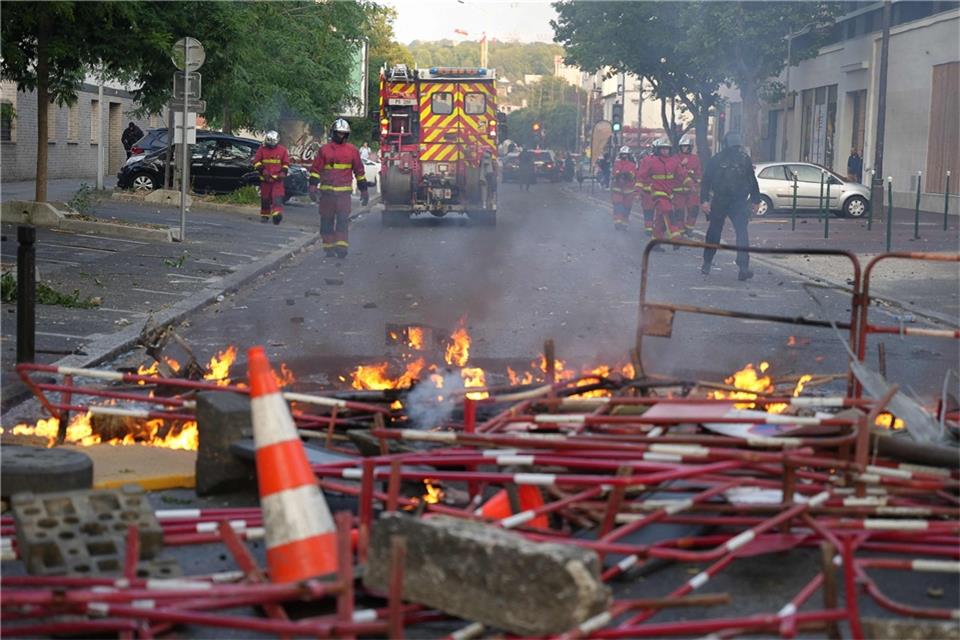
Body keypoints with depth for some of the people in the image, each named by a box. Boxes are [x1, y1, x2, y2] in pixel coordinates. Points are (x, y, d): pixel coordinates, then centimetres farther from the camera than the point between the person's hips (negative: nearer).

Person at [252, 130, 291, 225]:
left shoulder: (282, 150, 5)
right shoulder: (262, 149, 3)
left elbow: (286, 163, 11)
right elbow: (256, 161, 4)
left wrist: (283, 172, -4)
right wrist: (262, 170, -10)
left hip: (278, 178, -1)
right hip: (265, 178, 1)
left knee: (278, 197, -15)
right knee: (265, 197, 8)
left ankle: (277, 214, -25)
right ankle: (265, 215, 20)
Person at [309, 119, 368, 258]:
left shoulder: (352, 151, 9)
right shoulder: (324, 150, 6)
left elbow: (359, 171, 14)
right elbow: (315, 169, 5)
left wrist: (364, 190, 14)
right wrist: (313, 186, -6)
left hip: (344, 192, 0)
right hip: (326, 191, 0)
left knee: (343, 220, -10)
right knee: (327, 220, 5)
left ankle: (341, 246, -13)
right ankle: (328, 246, 13)